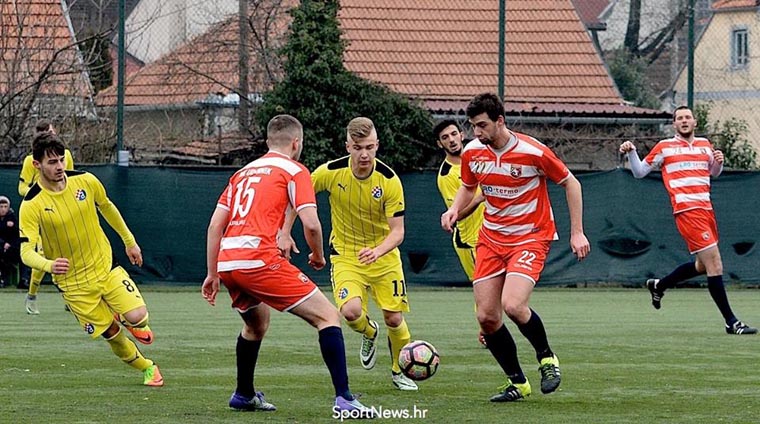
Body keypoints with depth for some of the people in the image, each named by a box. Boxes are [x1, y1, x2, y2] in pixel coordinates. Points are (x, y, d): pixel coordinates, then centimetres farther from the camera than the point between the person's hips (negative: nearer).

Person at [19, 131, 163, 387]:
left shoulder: (86, 181, -8)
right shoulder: (31, 205, -19)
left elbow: (107, 208, 13)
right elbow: (26, 252, -24)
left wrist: (129, 242, 20)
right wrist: (49, 265, -45)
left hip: (106, 266, 2)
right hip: (73, 283, -2)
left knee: (137, 317, -16)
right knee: (111, 334, 1)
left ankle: (132, 322, 23)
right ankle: (147, 368, 29)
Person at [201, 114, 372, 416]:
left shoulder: (244, 172, 24)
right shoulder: (294, 171, 5)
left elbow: (215, 225, 20)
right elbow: (311, 224, -5)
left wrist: (212, 274, 24)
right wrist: (318, 256, 14)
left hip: (227, 262, 7)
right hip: (259, 259, -7)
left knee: (256, 323, 35)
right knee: (328, 316, -3)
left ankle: (243, 395, 42)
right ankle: (343, 399, -14)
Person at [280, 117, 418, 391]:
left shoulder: (389, 180, -19)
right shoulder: (331, 172, -17)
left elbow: (397, 231, -17)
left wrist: (378, 251, -37)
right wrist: (285, 234, -6)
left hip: (383, 255, 0)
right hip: (345, 254, 0)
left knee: (394, 318, -3)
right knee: (351, 311, -24)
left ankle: (399, 372, 26)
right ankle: (369, 333, 14)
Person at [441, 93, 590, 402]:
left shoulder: (533, 152, -17)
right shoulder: (472, 153, -2)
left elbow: (570, 183, -4)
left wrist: (577, 232, -6)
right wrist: (454, 209, -4)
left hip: (530, 238, -5)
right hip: (491, 238, 5)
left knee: (513, 306, -26)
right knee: (486, 317, -2)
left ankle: (546, 357, 3)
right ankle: (517, 383, 16)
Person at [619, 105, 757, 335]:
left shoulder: (705, 145, 15)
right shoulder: (664, 147, 3)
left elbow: (714, 172, 30)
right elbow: (639, 172, 10)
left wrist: (719, 161, 7)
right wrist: (630, 152, -7)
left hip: (706, 210, 7)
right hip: (687, 211, -7)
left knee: (703, 265, 17)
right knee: (715, 265, -12)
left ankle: (659, 285, 38)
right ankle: (731, 322, -10)